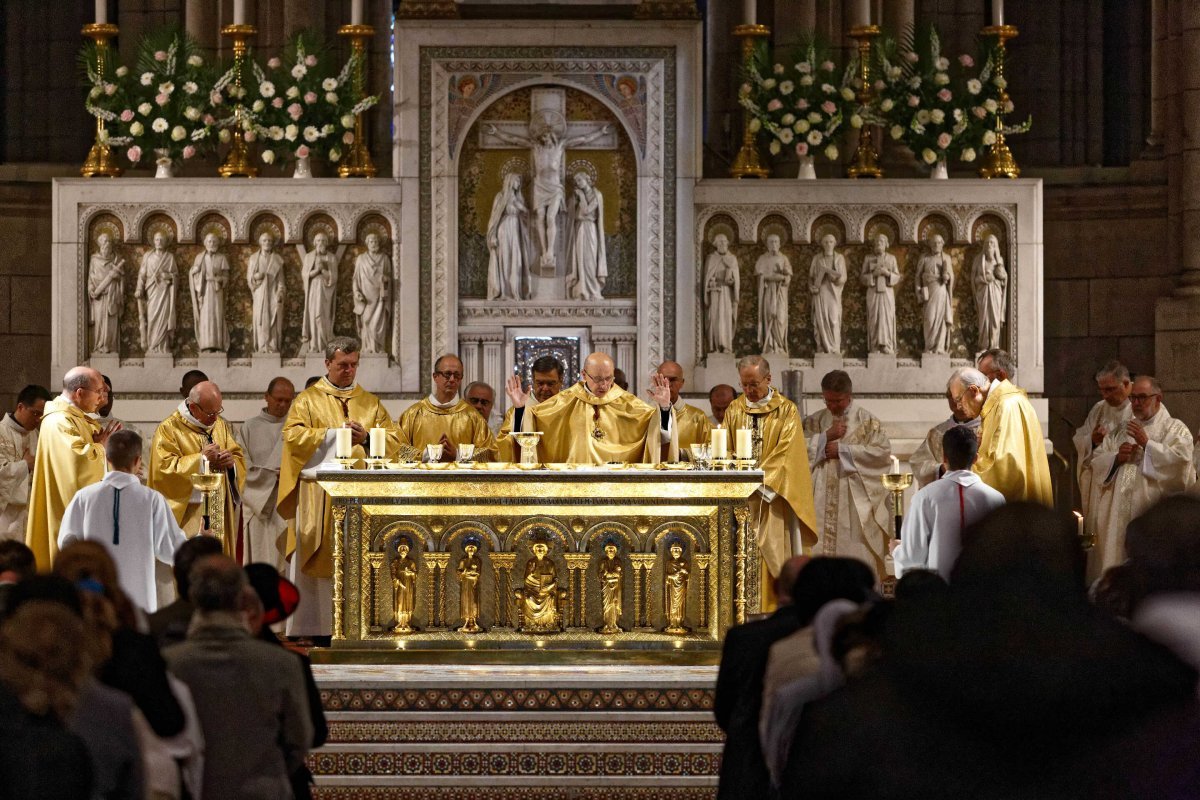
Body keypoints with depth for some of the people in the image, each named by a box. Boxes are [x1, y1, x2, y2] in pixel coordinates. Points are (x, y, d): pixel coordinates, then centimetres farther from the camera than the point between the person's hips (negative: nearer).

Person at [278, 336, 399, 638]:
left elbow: (392, 441, 7)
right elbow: (293, 435, -7)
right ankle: (309, 629, -2)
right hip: (318, 495, -2)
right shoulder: (308, 399, 8)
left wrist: (366, 437, -12)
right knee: (314, 563, -5)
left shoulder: (371, 403, 17)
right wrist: (335, 434, -13)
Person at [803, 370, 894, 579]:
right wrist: (826, 436, -8)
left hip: (856, 501, -3)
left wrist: (843, 450, -10)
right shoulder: (815, 421, 14)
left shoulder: (867, 421, 3)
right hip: (822, 501, 3)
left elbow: (883, 452, -8)